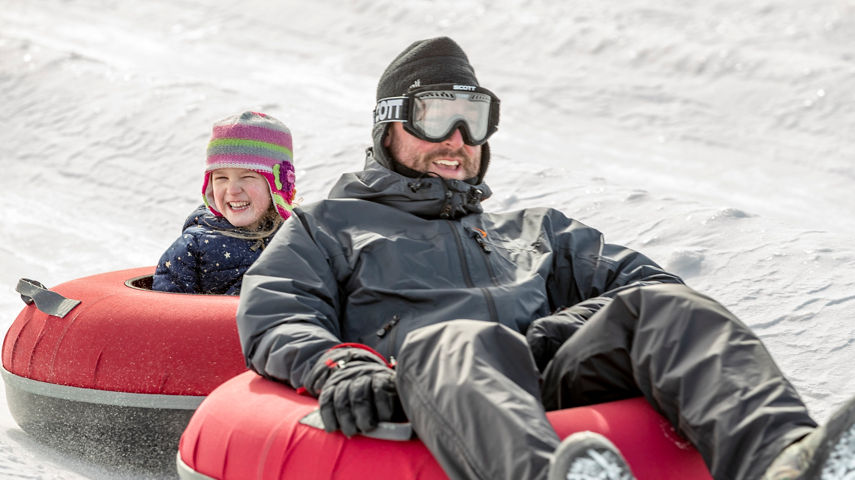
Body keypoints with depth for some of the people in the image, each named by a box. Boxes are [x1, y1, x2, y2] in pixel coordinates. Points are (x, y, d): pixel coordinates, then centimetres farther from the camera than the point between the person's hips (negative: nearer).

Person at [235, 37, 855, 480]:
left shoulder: (537, 229, 39)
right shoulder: (329, 225, 30)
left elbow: (628, 274, 26)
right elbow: (272, 313, 12)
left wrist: (698, 347, 1)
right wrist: (336, 364, -13)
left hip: (557, 371, 4)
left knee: (663, 306, -25)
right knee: (460, 343, -39)